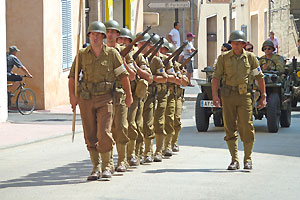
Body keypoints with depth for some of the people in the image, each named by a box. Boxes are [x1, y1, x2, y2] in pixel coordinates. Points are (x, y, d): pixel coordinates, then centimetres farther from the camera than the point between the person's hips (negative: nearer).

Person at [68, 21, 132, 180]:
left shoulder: (112, 53, 0)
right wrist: (72, 95, -5)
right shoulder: (82, 54, 4)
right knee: (90, 136, 5)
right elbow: (72, 75, 6)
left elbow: (123, 75, 5)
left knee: (104, 133, -12)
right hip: (86, 98, 2)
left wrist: (129, 95, 4)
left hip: (105, 98, -2)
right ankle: (96, 168, 14)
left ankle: (106, 167, 0)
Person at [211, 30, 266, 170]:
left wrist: (263, 96, 5)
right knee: (230, 129, 1)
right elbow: (216, 77, 2)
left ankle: (248, 159, 8)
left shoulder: (250, 57, 6)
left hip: (244, 96, -1)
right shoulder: (224, 58, 6)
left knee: (247, 128, -6)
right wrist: (215, 95, -10)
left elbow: (260, 77, 10)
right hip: (228, 96, 1)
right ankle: (234, 160, 8)